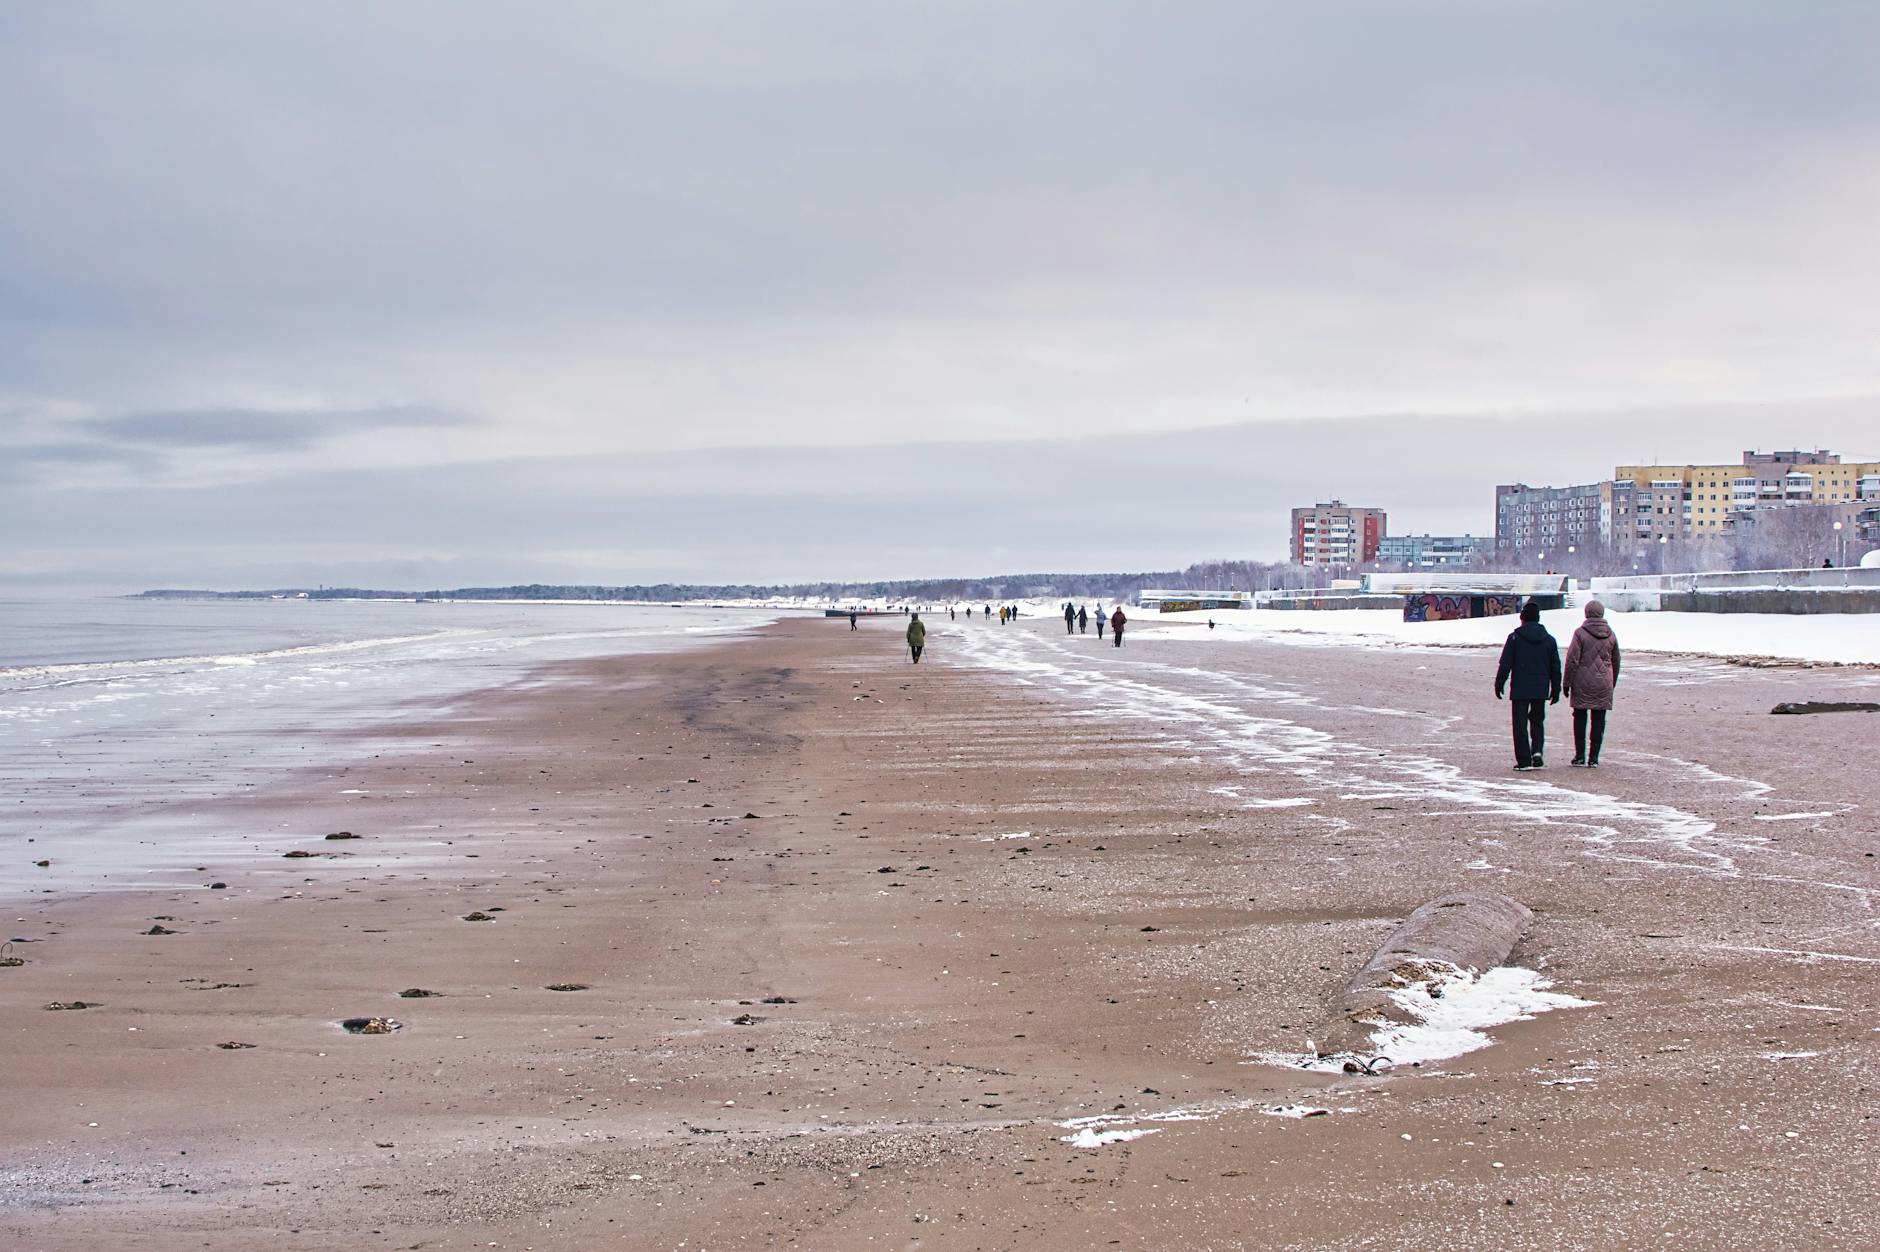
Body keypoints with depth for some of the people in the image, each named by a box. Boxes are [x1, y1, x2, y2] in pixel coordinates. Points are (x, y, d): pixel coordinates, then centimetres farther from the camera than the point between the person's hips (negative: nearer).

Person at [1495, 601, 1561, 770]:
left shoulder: (1514, 637, -5)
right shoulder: (1549, 639, 6)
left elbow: (1505, 664, -6)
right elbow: (1555, 667, 10)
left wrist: (1499, 684, 1)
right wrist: (1556, 689, 17)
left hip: (1520, 689, -3)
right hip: (1541, 690, 3)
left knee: (1520, 724, 1)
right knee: (1537, 721, 18)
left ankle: (1524, 760, -2)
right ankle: (1537, 751, -3)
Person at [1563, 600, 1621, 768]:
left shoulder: (1580, 633, -8)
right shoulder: (1610, 635, 6)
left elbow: (1572, 660, -10)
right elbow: (1616, 662, 14)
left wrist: (1567, 683, -3)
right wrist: (1612, 683, 24)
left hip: (1582, 684, -3)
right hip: (1603, 684, 3)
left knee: (1580, 718, 7)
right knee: (1599, 721, 5)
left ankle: (1579, 755, 6)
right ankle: (1593, 758, 4)